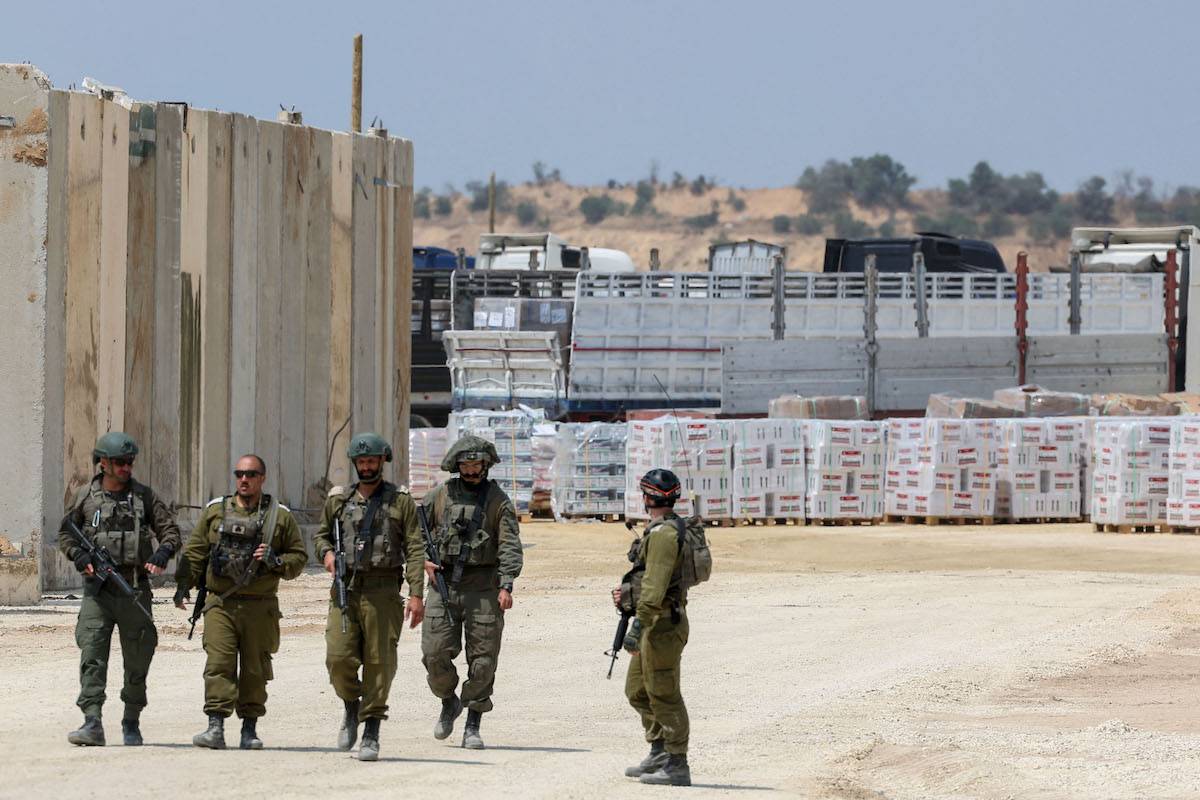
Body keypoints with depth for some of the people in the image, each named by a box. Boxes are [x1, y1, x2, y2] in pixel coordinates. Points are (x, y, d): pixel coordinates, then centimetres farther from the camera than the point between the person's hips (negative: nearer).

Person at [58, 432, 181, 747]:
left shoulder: (144, 496, 5)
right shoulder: (85, 497, 5)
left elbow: (170, 530, 6)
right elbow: (65, 534, 12)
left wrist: (162, 553, -15)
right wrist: (80, 556, -8)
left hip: (135, 590, 1)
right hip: (97, 589, -1)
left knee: (137, 659, 6)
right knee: (92, 653, -13)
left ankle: (131, 723, 20)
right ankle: (92, 724, -17)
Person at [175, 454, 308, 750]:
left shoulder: (280, 516, 7)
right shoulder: (215, 511, 10)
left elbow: (299, 557, 10)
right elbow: (195, 551, 12)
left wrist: (276, 561, -10)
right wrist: (183, 585, 1)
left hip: (260, 607, 0)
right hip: (220, 604, 0)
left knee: (254, 670, 5)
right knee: (218, 665, -11)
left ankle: (249, 730, 14)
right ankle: (215, 728, -15)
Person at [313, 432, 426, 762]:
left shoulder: (400, 502, 3)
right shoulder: (338, 500, 12)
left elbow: (415, 550, -1)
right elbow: (321, 535, 23)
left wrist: (416, 594, -10)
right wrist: (326, 552, -2)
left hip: (382, 592, -2)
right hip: (345, 589, 2)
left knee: (379, 663, -3)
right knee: (338, 658, -9)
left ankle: (371, 734, 4)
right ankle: (352, 707, 19)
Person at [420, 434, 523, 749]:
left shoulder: (498, 500, 2)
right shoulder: (441, 496, 8)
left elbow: (510, 546, -6)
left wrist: (506, 585, -17)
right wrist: (423, 559, -5)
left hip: (482, 584, -2)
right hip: (444, 582, 2)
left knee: (482, 659, -2)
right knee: (435, 652, -4)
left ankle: (473, 726, 5)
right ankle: (448, 703, 23)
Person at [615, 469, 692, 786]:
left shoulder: (663, 533, -18)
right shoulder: (666, 529, 15)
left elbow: (655, 584, -25)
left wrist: (638, 626, -28)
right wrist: (628, 595, 32)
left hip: (662, 623, -11)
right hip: (657, 623, 11)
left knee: (663, 694, -7)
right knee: (638, 690, 17)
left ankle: (676, 766, -5)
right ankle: (659, 754, 22)